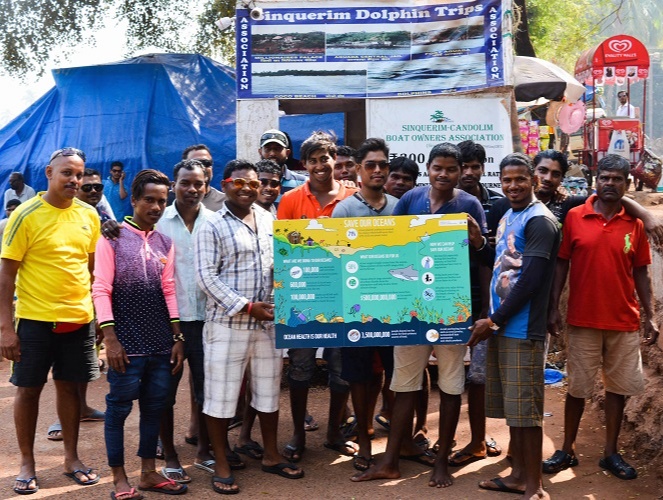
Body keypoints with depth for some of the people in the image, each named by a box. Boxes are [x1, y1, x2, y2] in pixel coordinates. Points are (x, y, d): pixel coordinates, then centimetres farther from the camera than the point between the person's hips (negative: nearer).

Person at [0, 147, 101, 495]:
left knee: (69, 386, 13)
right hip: (35, 319, -3)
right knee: (28, 389, 7)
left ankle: (71, 457, 26)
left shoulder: (89, 215, 4)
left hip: (78, 319, 4)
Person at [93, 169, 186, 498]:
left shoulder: (165, 242, 10)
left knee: (155, 406, 11)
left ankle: (148, 473, 23)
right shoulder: (112, 237, -4)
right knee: (119, 407, 3)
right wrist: (110, 338, -14)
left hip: (161, 342, 5)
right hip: (127, 343, -5)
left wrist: (178, 338, 7)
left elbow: (169, 291, 11)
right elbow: (101, 290, -8)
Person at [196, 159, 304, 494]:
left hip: (269, 321, 5)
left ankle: (271, 456, 30)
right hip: (228, 323, -5)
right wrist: (247, 306, -16)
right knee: (221, 393, 2)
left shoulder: (270, 221, 10)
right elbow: (206, 277, -12)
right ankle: (221, 465, 17)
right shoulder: (212, 227, -6)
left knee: (269, 390, 14)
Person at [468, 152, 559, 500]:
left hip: (522, 329, -8)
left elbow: (530, 280, -17)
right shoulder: (507, 218, 15)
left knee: (525, 408, -2)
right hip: (500, 326, 8)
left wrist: (493, 320, -13)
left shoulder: (539, 221, -11)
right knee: (511, 406, 14)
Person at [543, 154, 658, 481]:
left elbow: (640, 273, 7)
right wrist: (553, 308, -5)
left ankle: (611, 453, 24)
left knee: (618, 386, 10)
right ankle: (568, 450, 21)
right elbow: (561, 264, 0)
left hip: (624, 321, 2)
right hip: (583, 319, -2)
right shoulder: (574, 217, -4)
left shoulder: (635, 223, 2)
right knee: (577, 387, 8)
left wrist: (649, 316, 4)